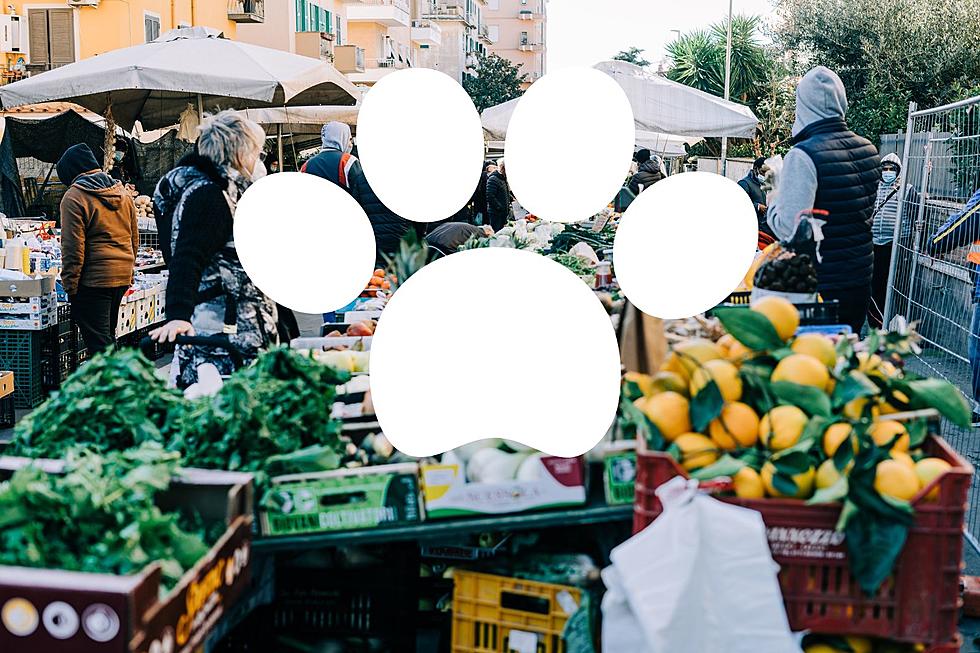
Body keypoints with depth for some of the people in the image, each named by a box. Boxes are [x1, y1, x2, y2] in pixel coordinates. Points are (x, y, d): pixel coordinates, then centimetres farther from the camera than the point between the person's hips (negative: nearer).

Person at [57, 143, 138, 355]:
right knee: (107, 336, 19)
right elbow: (134, 239, 17)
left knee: (98, 342, -3)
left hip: (93, 279, -8)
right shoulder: (122, 193, 12)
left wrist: (70, 284, -8)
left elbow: (73, 248, -14)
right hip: (122, 276, 8)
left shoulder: (74, 197, -11)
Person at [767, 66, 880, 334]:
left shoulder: (804, 155, -19)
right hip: (861, 279, 7)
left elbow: (789, 230, -23)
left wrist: (773, 204, -3)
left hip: (821, 285, -7)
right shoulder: (868, 149, 5)